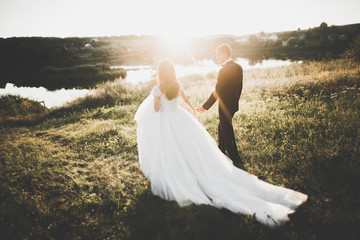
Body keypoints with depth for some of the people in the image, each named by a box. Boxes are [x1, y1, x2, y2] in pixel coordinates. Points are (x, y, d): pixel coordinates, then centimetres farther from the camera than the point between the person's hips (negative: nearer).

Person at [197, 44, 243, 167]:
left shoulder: (224, 71, -24)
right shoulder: (238, 67, 3)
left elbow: (216, 92, -23)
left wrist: (205, 107, -16)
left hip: (225, 107, -9)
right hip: (233, 105, 9)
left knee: (227, 134, 4)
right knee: (222, 128, 26)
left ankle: (237, 161, 14)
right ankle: (221, 151, 45)